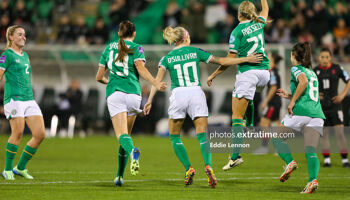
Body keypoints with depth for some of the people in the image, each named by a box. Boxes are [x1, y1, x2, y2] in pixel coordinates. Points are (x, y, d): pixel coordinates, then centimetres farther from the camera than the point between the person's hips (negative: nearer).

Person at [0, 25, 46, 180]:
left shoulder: (25, 55, 20)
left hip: (29, 99, 7)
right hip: (14, 98, -7)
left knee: (40, 134, -3)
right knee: (18, 132, -18)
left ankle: (21, 168, 10)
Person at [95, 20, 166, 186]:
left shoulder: (109, 47, 17)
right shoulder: (136, 48, 8)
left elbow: (99, 77, 20)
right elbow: (141, 68, -12)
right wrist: (156, 84, -20)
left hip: (114, 93, 0)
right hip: (133, 92, 0)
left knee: (122, 134, -14)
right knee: (126, 133, 13)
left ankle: (133, 151, -49)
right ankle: (119, 176, 13)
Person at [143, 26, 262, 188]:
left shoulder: (167, 58, 9)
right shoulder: (195, 52, 9)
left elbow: (158, 79, -3)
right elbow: (221, 61, 9)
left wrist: (149, 101, -6)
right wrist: (246, 59, 15)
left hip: (178, 95, 0)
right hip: (196, 94, 0)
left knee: (174, 136, 15)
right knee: (203, 136, -1)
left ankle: (188, 169, 2)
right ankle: (208, 166, -26)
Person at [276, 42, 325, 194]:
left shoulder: (296, 69, 6)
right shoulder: (312, 73, 28)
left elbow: (303, 81, -16)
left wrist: (292, 101, -12)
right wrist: (289, 95, 35)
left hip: (300, 112, -6)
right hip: (317, 114, 6)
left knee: (277, 137, 13)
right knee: (310, 151, -4)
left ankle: (290, 161, -10)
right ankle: (313, 180, -25)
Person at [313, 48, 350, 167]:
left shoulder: (337, 69, -1)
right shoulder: (315, 71, 3)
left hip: (334, 105, -2)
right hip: (321, 107, 2)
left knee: (339, 132, -8)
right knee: (323, 134, 3)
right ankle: (326, 159, 11)